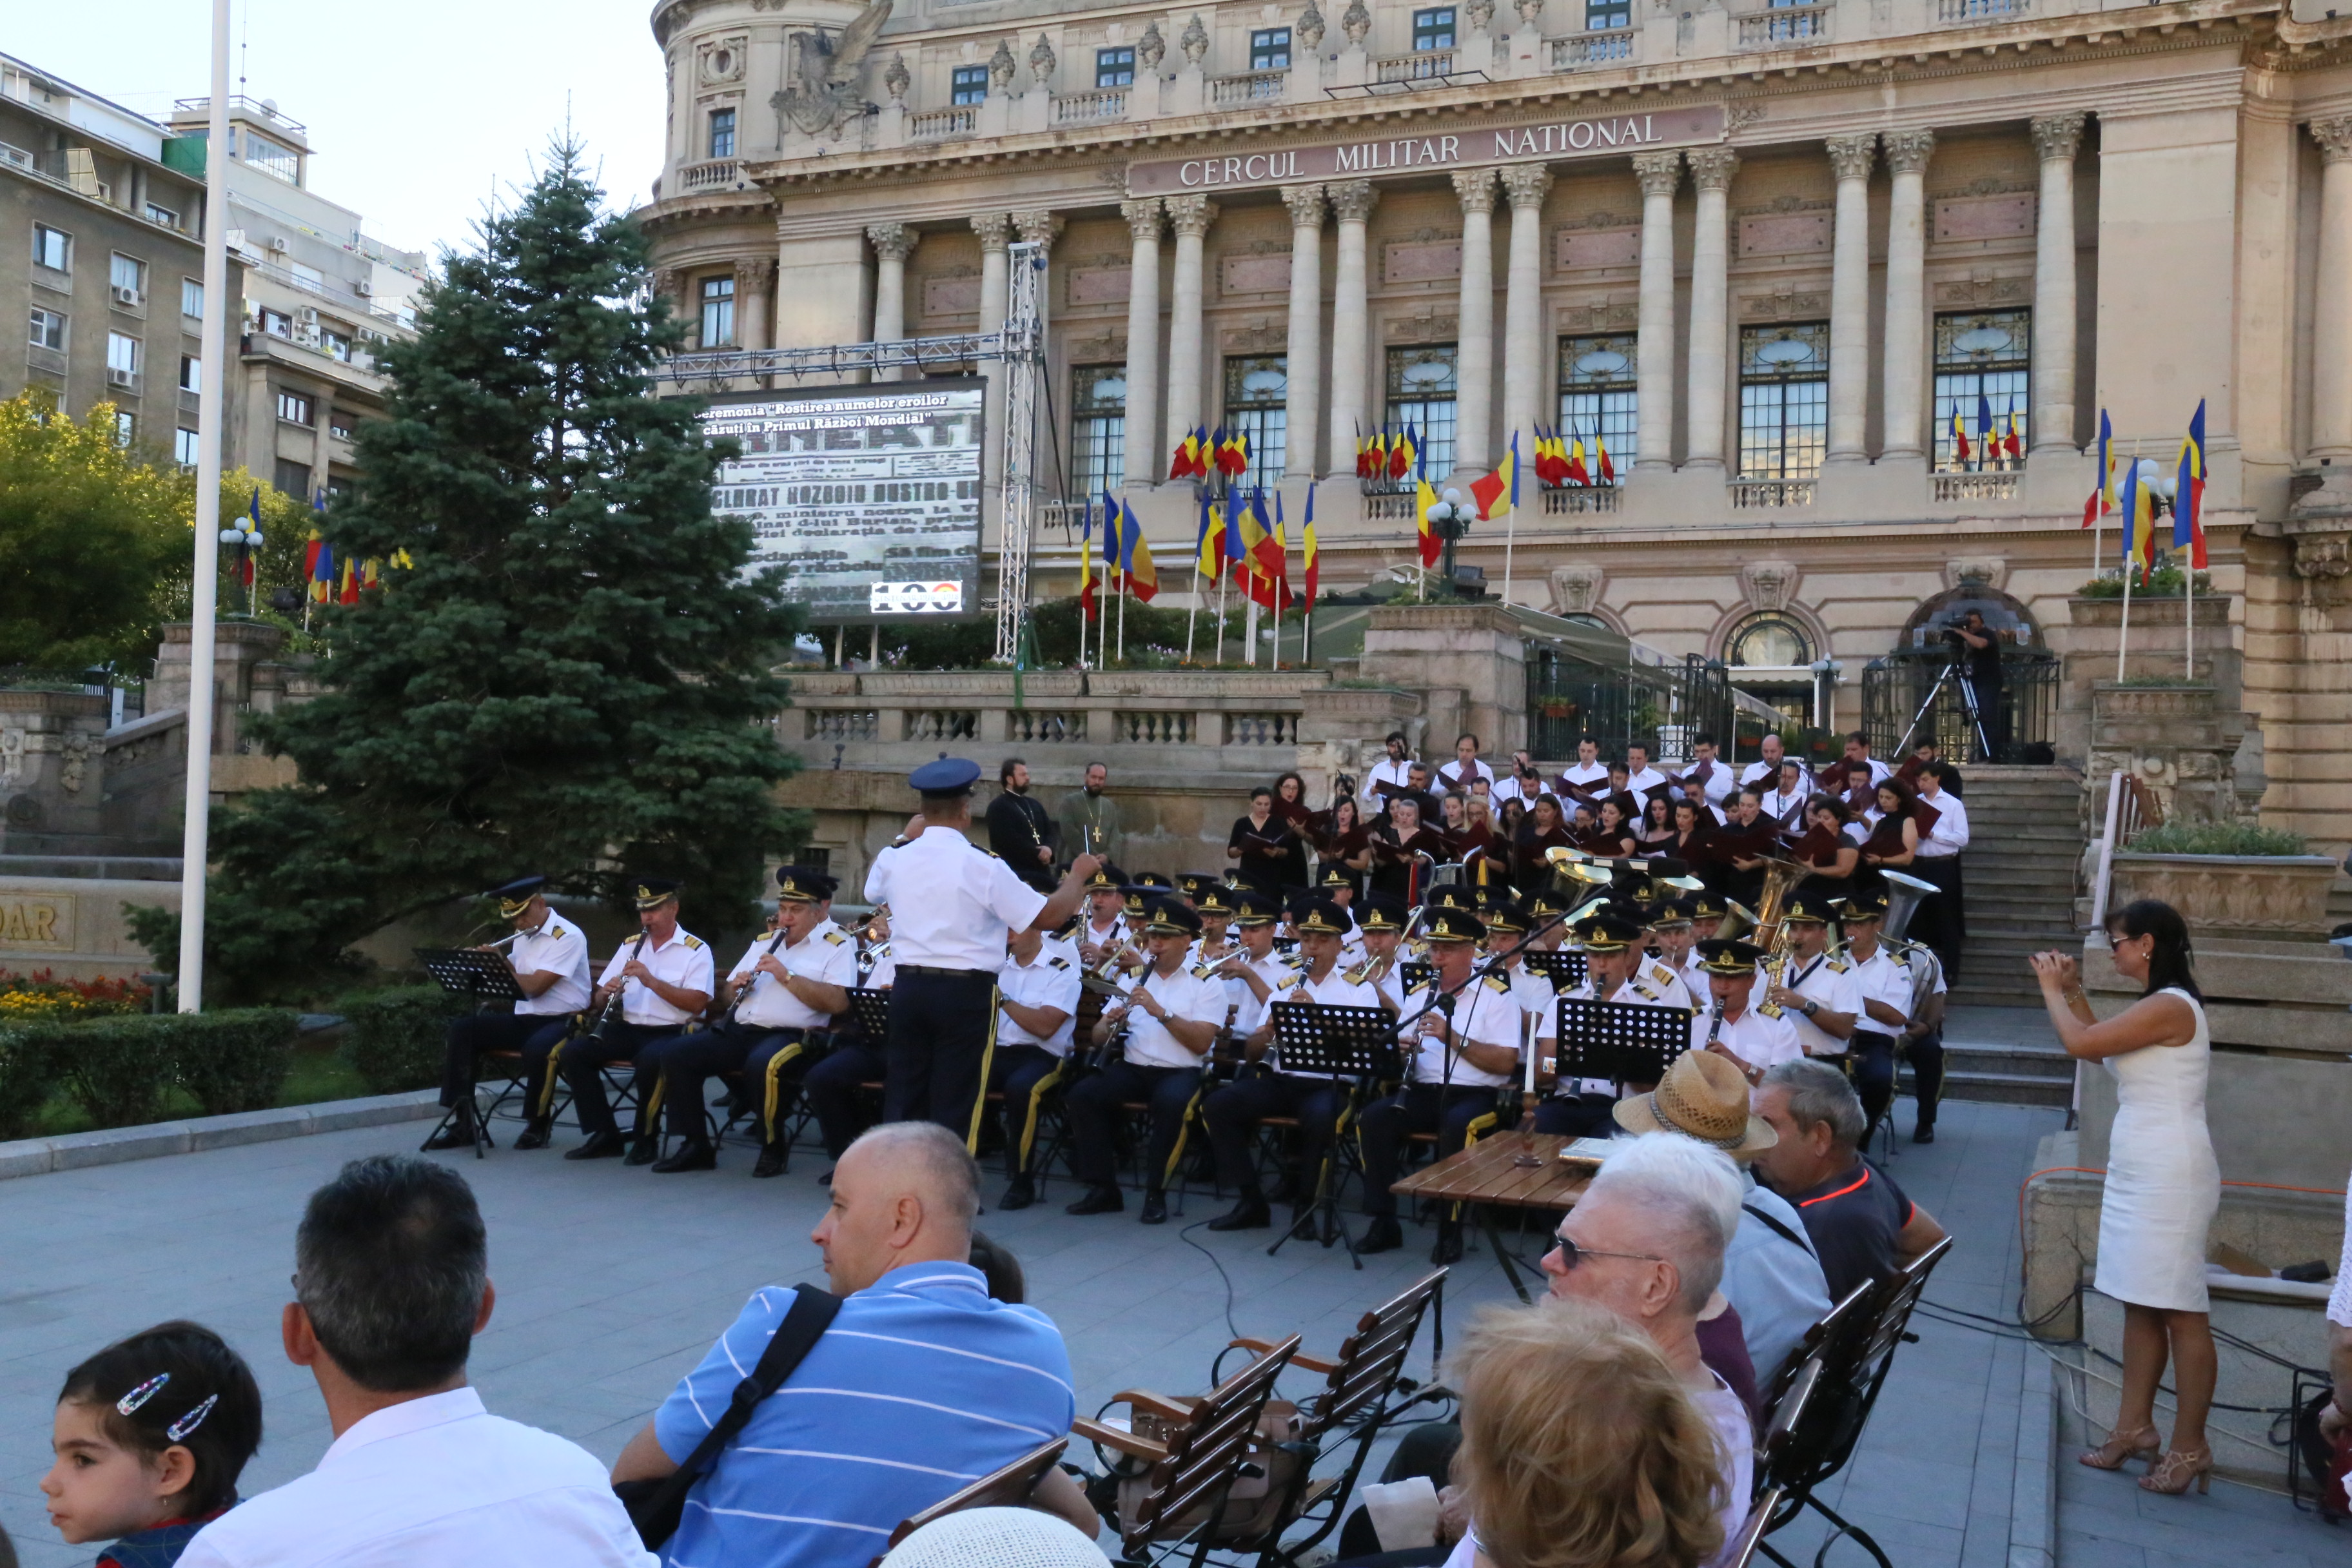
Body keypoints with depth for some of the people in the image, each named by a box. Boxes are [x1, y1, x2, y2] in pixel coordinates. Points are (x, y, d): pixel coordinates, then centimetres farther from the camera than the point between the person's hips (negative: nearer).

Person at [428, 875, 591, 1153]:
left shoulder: (568, 937, -13)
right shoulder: (522, 937, 13)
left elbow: (534, 987, -20)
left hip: (561, 1021, -8)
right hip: (523, 1020, 8)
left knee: (536, 1047, -39)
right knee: (461, 1030, -11)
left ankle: (538, 1123, -14)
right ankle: (463, 1121, -11)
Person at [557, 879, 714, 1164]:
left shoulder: (696, 950, -2)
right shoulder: (630, 945, 16)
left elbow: (697, 1003, -15)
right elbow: (600, 996, 15)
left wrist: (651, 981, -22)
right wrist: (607, 993, -10)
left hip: (671, 1032, -6)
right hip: (629, 1029, 6)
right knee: (572, 1052, -16)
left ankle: (645, 1140, -15)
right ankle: (604, 1135, -10)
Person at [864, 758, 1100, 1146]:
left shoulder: (895, 857, 1)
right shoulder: (983, 866, -14)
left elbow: (872, 891, 26)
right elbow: (1049, 916, -10)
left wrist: (908, 838, 35)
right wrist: (1078, 875, 8)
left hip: (908, 987, 5)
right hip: (966, 994, -5)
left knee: (903, 1096, 12)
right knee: (954, 1104, 2)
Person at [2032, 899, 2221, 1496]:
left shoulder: (2170, 1006, -18)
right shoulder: (2155, 1006, 13)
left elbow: (2080, 1044, -20)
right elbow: (2099, 1048, 24)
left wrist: (2051, 990, -4)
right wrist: (2073, 991, 15)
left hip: (2168, 1176, -10)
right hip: (2137, 1174, 10)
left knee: (2181, 1311, -3)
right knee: (2141, 1305, 14)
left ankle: (2189, 1448, 3)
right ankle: (2135, 1427, 21)